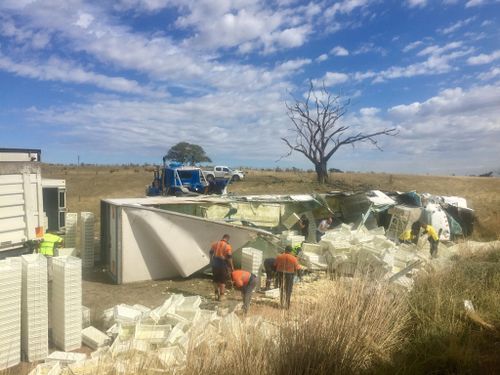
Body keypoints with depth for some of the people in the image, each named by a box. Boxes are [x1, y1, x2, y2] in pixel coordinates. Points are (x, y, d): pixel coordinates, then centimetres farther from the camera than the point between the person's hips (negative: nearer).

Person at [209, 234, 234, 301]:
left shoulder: (215, 244, 2)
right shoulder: (228, 246, -13)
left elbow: (211, 253, 10)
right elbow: (229, 258, -15)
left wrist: (211, 261, 24)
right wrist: (232, 267, -5)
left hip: (215, 264, 4)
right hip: (222, 265, -4)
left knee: (216, 279, 19)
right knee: (222, 280, 10)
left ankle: (216, 294, 26)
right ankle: (221, 295, 15)